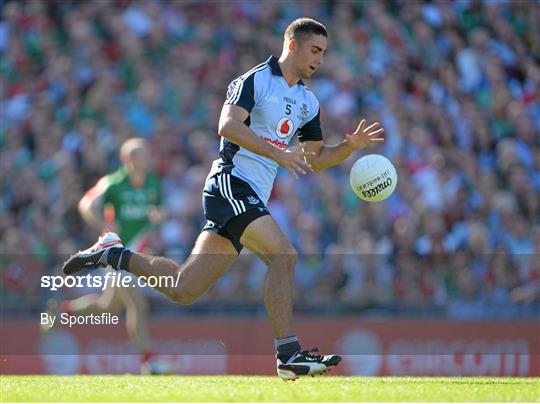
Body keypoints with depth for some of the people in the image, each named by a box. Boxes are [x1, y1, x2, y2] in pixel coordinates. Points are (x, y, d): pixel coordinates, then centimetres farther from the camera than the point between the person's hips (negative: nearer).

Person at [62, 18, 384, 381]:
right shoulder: (255, 80, -7)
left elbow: (316, 158, 25)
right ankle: (289, 355, -26)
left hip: (253, 199, 9)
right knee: (284, 254, -25)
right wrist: (278, 153, -30)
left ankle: (113, 254, 25)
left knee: (184, 289, 6)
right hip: (231, 183, -9)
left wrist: (351, 145, 8)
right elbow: (228, 125, -22)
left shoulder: (308, 102, 18)